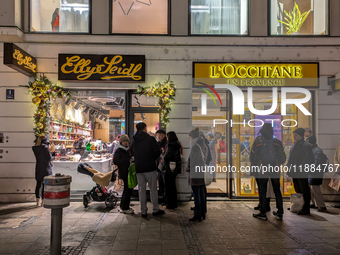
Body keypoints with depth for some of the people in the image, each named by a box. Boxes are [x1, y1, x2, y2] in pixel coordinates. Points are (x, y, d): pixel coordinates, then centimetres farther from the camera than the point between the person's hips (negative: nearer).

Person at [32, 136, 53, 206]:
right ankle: (43, 200, 6)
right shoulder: (45, 147, -16)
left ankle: (38, 200, 18)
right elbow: (49, 158, -17)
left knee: (38, 184, 13)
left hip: (38, 168, 6)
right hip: (46, 167, -6)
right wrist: (52, 158, 7)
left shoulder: (35, 148, 3)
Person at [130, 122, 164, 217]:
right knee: (153, 189, 6)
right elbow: (157, 152, -9)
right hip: (150, 167, -4)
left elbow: (132, 153, 13)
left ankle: (143, 211, 13)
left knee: (141, 189, 9)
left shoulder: (133, 140, 4)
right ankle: (156, 210, 14)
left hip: (138, 168, 4)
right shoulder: (150, 139, -9)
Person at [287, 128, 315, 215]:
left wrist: (300, 167, -22)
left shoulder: (306, 145, -10)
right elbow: (291, 158, 22)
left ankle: (306, 209, 7)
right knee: (298, 191, 16)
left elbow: (308, 159, -17)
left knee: (304, 191, 0)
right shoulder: (295, 145, 16)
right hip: (295, 173, 9)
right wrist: (289, 166, 11)